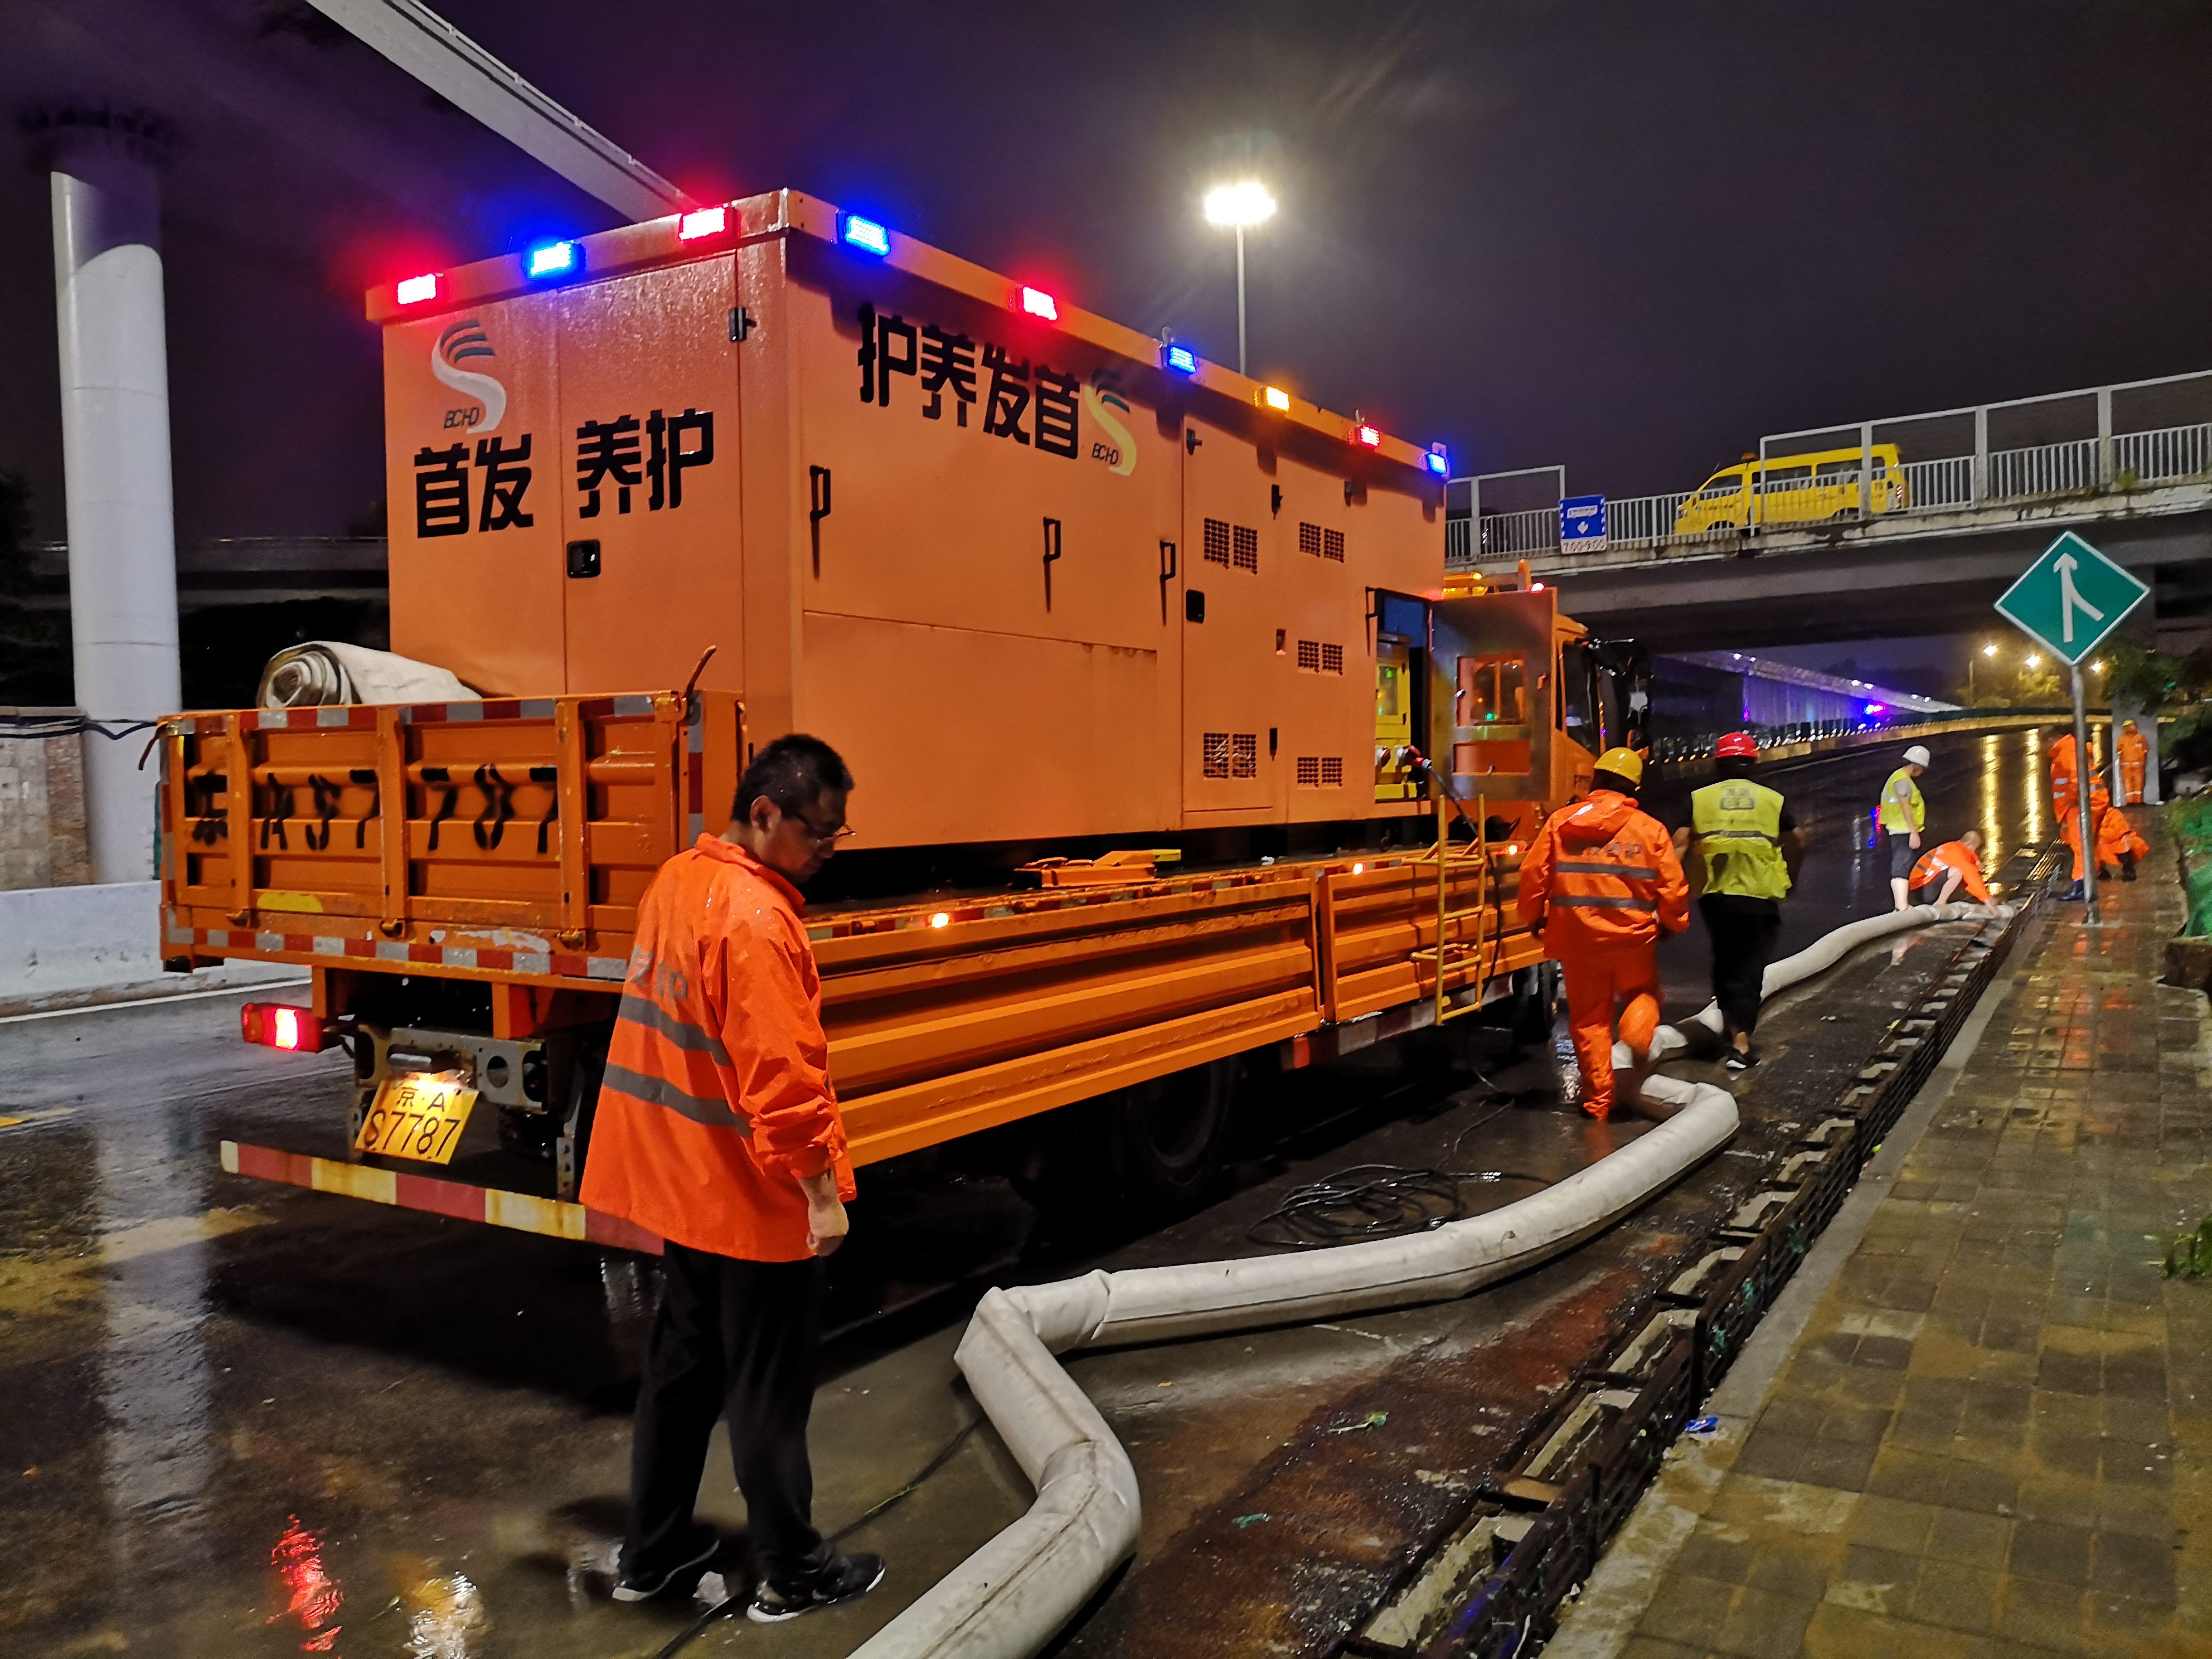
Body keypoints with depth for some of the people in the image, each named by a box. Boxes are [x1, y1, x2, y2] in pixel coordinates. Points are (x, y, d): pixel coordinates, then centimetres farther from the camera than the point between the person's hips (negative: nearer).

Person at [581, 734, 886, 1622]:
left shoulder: (676, 882, 5)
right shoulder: (756, 918, -23)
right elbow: (782, 1074, -26)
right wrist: (822, 1188, -18)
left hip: (684, 1180, 9)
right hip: (756, 1196, -9)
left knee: (682, 1367, 20)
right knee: (768, 1392, 6)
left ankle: (652, 1552, 33)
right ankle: (792, 1576, 22)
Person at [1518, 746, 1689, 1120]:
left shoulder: (1560, 822, -4)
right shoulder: (1650, 829, -4)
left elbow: (1533, 874, -2)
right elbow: (1672, 887, -3)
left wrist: (1532, 917, 14)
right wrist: (1673, 923, 16)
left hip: (1577, 939, 1)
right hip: (1633, 937, 0)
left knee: (1589, 1019, 13)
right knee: (1642, 993, 25)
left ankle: (1598, 1100, 15)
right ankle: (1638, 1033, -7)